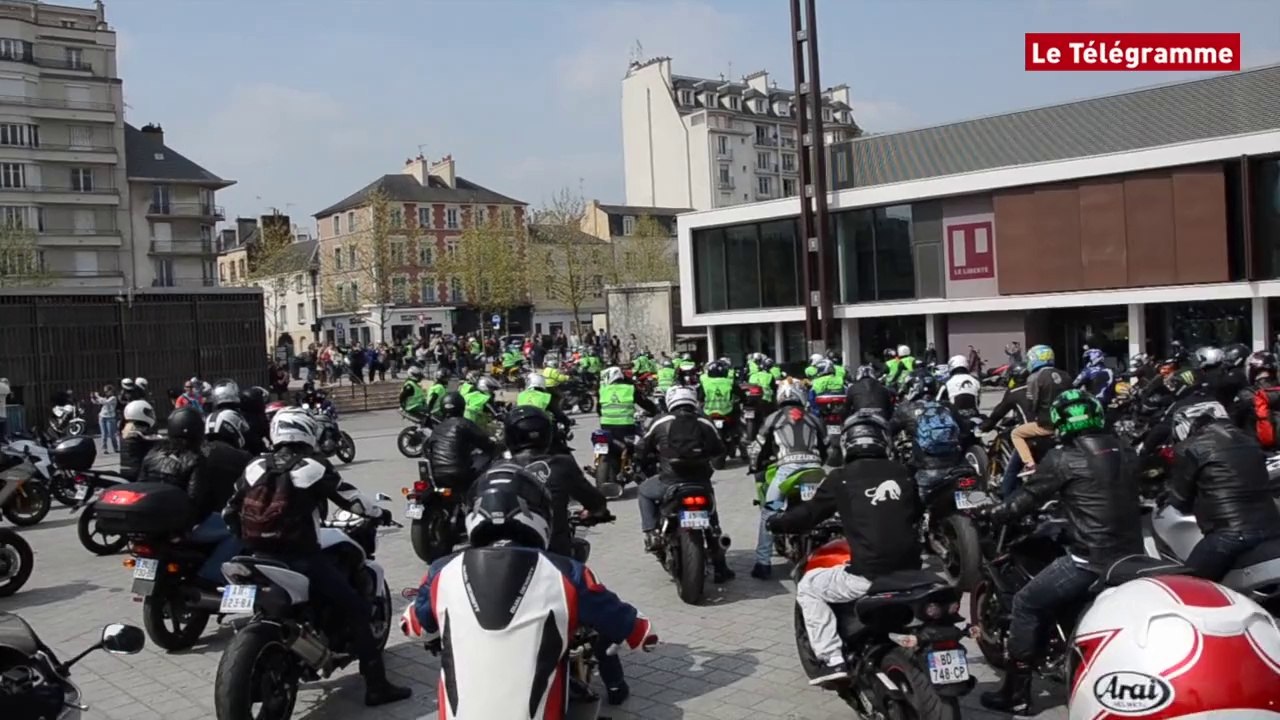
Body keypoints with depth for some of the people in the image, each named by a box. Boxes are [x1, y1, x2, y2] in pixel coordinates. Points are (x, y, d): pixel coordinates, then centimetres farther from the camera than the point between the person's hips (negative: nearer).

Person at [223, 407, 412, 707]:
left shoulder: (255, 467, 9)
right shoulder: (312, 467, -6)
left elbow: (230, 513, 13)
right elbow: (350, 499, -2)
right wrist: (379, 512, 15)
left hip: (259, 559, 6)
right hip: (300, 558, -6)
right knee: (356, 609, -1)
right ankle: (376, 685, -4)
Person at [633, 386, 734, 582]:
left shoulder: (661, 422, 0)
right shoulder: (705, 423, 6)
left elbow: (641, 449, 6)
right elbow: (718, 450, 13)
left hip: (670, 482, -2)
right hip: (701, 483, 2)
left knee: (644, 492, 28)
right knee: (711, 518, 24)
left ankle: (651, 534, 10)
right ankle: (720, 568, 25)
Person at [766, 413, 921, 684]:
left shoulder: (841, 478, -2)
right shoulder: (902, 472, 10)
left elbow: (809, 514, 7)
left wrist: (777, 522, 25)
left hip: (867, 575, -5)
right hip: (910, 571, 5)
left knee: (808, 587, 14)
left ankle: (833, 659, 4)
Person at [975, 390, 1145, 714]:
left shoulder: (1062, 458, -9)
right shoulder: (1125, 453, 11)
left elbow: (1027, 499, -2)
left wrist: (987, 513, 12)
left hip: (1091, 561, -7)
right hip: (1132, 557, 7)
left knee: (1025, 604, 7)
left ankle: (1016, 695, 9)